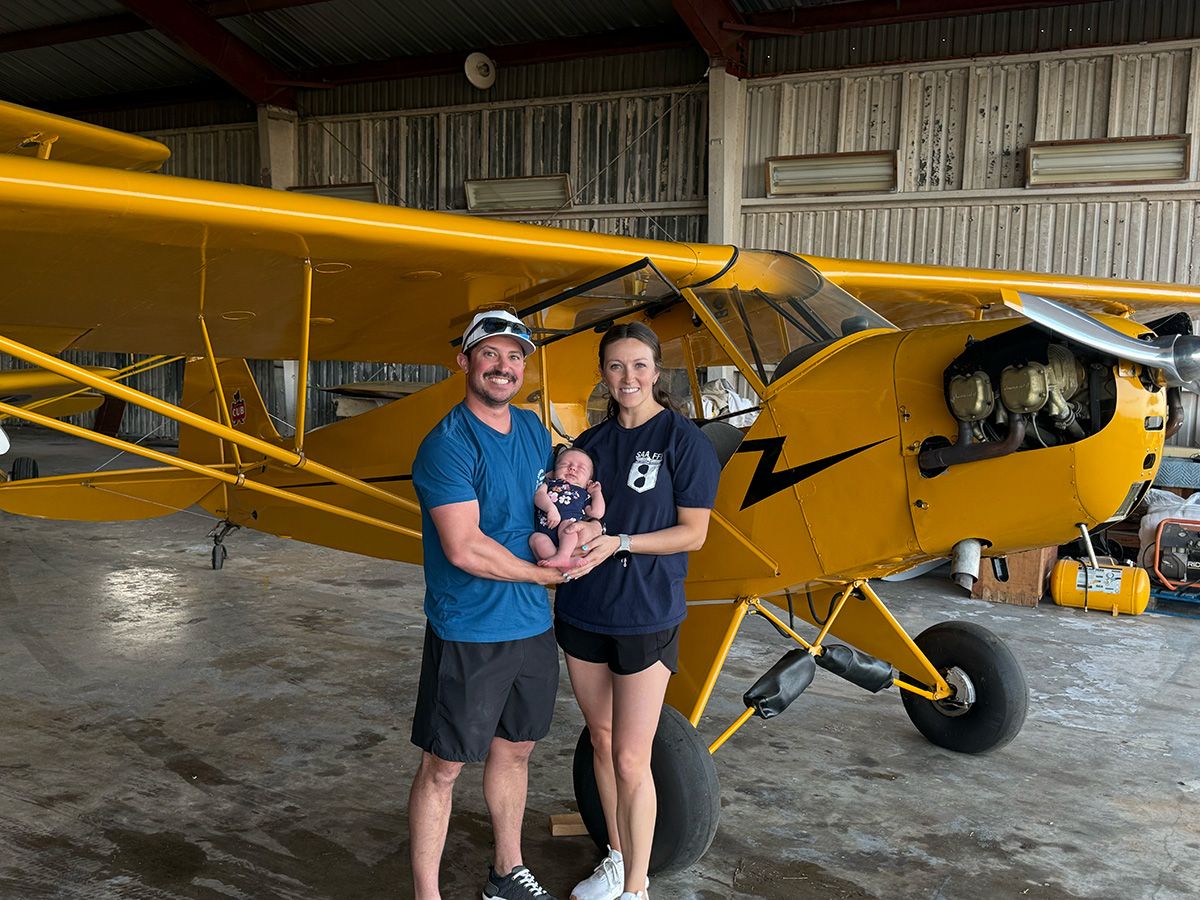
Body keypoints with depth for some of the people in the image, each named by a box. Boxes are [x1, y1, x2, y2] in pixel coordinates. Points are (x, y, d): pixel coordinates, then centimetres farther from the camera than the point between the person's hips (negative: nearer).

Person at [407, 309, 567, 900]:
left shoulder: (533, 431, 7)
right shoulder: (447, 444, -16)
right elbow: (464, 548, -22)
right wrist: (546, 572, -11)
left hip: (533, 627, 8)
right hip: (468, 634, -7)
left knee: (515, 749, 21)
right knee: (443, 767, 3)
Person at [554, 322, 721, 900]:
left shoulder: (683, 440, -8)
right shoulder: (591, 442, 8)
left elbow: (693, 531, -9)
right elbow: (570, 510, 13)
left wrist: (617, 541, -19)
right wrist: (575, 529, -11)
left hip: (645, 615, -5)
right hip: (582, 612, 5)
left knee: (630, 759, -1)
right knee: (600, 741, 16)